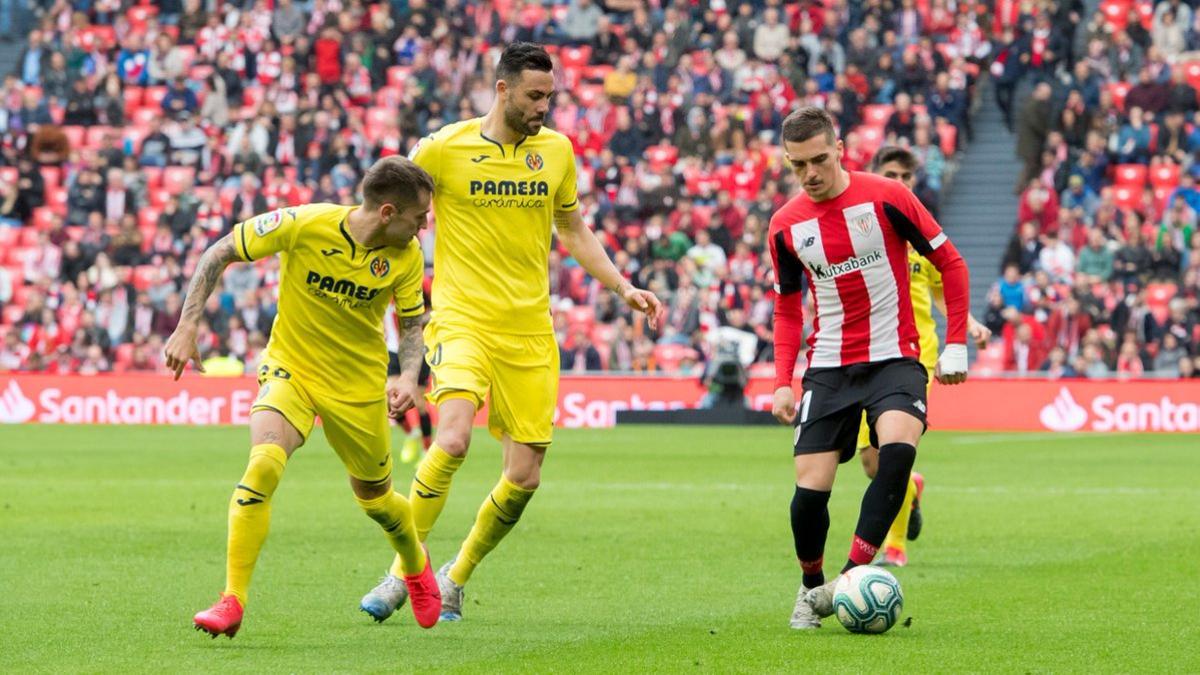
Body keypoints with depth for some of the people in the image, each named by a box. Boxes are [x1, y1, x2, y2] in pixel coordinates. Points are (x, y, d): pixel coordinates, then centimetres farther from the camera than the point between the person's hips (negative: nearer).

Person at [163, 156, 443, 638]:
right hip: (290, 369, -2)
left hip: (358, 386, 2)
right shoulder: (304, 226, -22)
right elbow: (220, 253, -12)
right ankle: (232, 602, -21)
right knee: (263, 464, -27)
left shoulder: (406, 256, -11)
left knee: (375, 498, 15)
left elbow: (413, 322, 5)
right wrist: (187, 327, -16)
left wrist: (409, 376, -15)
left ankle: (415, 565, 50)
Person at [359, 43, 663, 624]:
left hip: (530, 331, 4)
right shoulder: (443, 149, -5)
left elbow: (573, 231, 21)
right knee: (452, 439, -27)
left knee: (524, 478, 0)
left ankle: (455, 577, 23)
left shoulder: (556, 150, 7)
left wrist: (623, 288, 12)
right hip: (463, 320, -4)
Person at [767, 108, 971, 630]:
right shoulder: (785, 225, 3)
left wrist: (956, 344, -5)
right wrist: (783, 381, 5)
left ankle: (853, 577, -28)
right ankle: (812, 589, 20)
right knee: (811, 487, -7)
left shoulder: (885, 197, -8)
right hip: (828, 367, 3)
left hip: (894, 359, -3)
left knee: (897, 447, -31)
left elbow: (950, 263, 0)